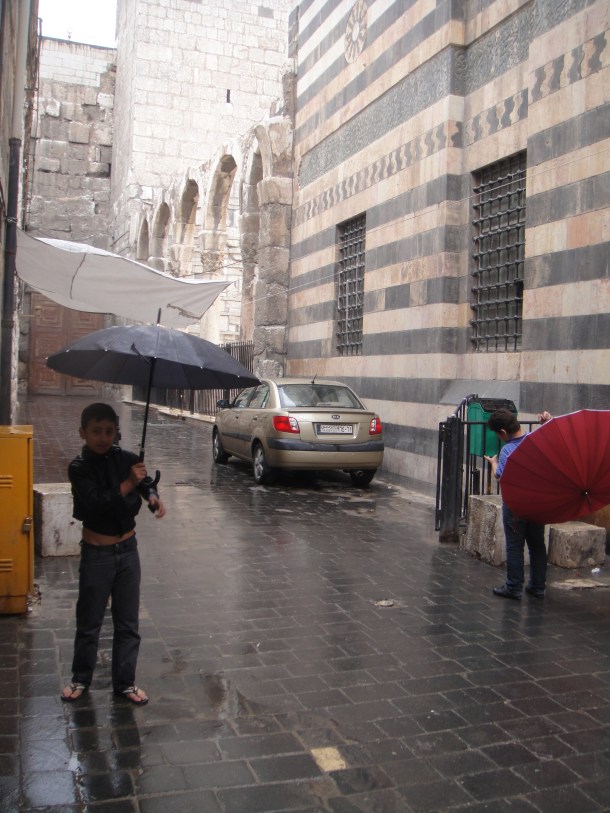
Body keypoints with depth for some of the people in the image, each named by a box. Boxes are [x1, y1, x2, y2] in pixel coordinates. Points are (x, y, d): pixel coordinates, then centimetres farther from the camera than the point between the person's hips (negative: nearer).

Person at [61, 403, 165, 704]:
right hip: (97, 552, -3)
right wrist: (129, 484, -30)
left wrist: (154, 497, -24)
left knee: (128, 622, 11)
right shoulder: (79, 467, -14)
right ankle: (81, 678, 32)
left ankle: (125, 682, 24)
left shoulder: (127, 459, -4)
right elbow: (96, 503, -25)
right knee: (89, 620, 12)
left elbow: (146, 483, -2)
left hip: (128, 549, 3)